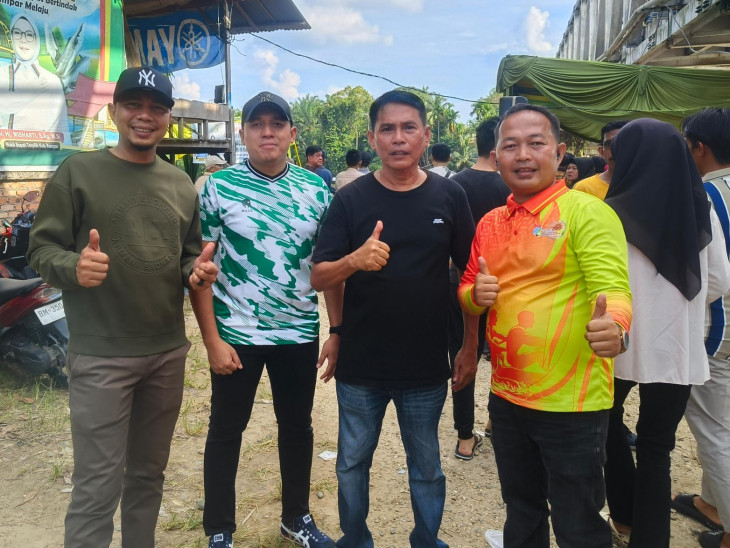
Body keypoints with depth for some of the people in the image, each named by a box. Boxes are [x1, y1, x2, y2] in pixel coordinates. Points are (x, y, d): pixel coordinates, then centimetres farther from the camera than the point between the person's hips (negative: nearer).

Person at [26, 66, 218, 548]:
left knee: (149, 473, 18)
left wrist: (196, 272, -6)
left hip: (168, 352, 5)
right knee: (98, 485, 1)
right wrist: (73, 267, -26)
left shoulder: (181, 183, 10)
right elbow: (42, 248, -5)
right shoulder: (78, 171, -3)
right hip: (100, 356, -4)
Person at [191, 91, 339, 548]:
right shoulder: (218, 188, -6)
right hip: (235, 335, -2)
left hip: (300, 334, 3)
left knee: (298, 427, 16)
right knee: (226, 430, 11)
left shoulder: (317, 190, 1)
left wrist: (337, 330, 1)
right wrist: (212, 340, -11)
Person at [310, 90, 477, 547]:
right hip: (360, 365, 0)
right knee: (353, 465, 16)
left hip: (427, 367, 0)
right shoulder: (351, 199, -5)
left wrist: (471, 348, 2)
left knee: (426, 469, 17)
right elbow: (319, 278, -8)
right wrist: (354, 260, -29)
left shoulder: (449, 196, -3)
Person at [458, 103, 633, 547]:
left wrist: (614, 328, -43)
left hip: (572, 403, -6)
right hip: (506, 398, 6)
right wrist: (477, 294, -8)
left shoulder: (586, 212, -12)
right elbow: (467, 292, 16)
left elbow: (613, 289, -20)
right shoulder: (490, 224, 8)